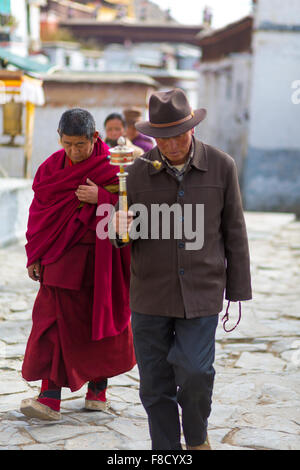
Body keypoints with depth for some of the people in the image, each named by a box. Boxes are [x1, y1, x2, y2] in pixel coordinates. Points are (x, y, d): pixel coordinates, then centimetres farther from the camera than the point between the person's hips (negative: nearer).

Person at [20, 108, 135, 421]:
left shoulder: (113, 168, -6)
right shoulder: (51, 168, 4)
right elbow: (39, 213, 9)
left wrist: (102, 197, -22)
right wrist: (35, 256, 6)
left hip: (101, 260, -2)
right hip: (62, 259, 2)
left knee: (100, 320, 8)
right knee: (56, 322, -4)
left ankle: (98, 387, 26)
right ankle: (50, 397, -2)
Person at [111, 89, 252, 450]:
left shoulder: (221, 166, -1)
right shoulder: (138, 172, 1)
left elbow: (234, 233, 5)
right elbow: (131, 236, 8)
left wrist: (237, 293, 4)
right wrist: (121, 229, -17)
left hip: (201, 292, -1)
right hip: (150, 294, 2)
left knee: (195, 372, -12)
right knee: (155, 384, 5)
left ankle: (197, 437, 18)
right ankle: (165, 449, 22)